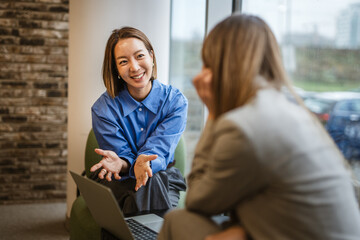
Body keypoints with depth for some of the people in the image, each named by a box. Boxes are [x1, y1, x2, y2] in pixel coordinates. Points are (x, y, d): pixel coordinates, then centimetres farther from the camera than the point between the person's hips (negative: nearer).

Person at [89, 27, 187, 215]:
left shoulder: (175, 101, -7)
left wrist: (145, 163, -42)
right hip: (120, 181, -1)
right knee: (148, 183, -33)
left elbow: (158, 151, -16)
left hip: (162, 178, 1)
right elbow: (122, 155, -11)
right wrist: (127, 163, -38)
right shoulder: (104, 108, -8)